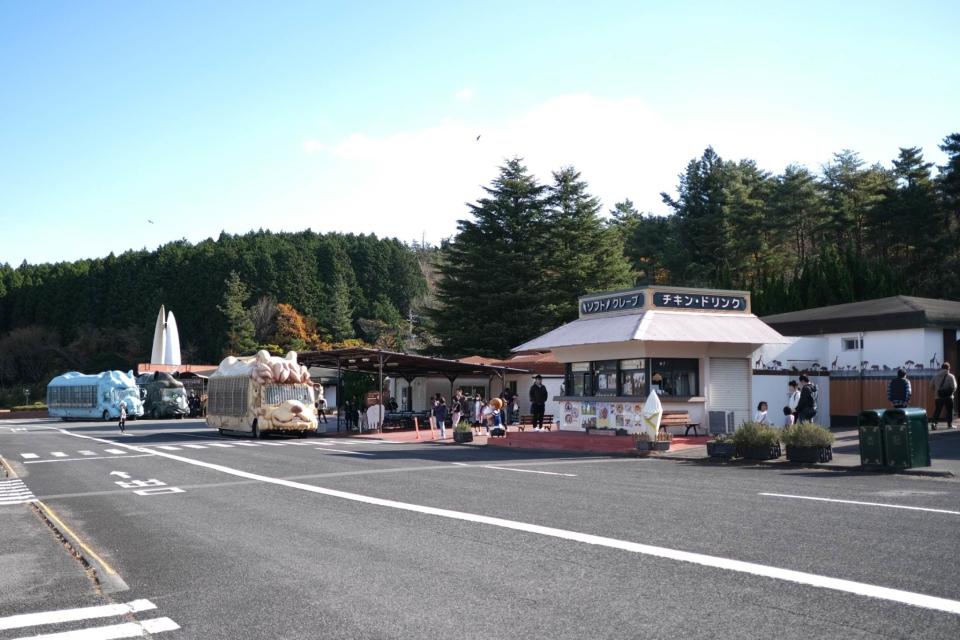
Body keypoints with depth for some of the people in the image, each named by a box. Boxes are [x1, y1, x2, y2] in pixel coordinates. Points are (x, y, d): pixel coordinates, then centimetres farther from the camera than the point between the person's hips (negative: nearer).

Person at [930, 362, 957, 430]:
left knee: (937, 411, 6)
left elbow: (931, 385, 8)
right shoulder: (950, 376, -8)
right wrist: (952, 391, 5)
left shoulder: (936, 376, 4)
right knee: (949, 411, 9)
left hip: (938, 397, 3)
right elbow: (954, 387, -14)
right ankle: (949, 424, 13)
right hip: (948, 397, -3)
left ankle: (933, 423, -8)